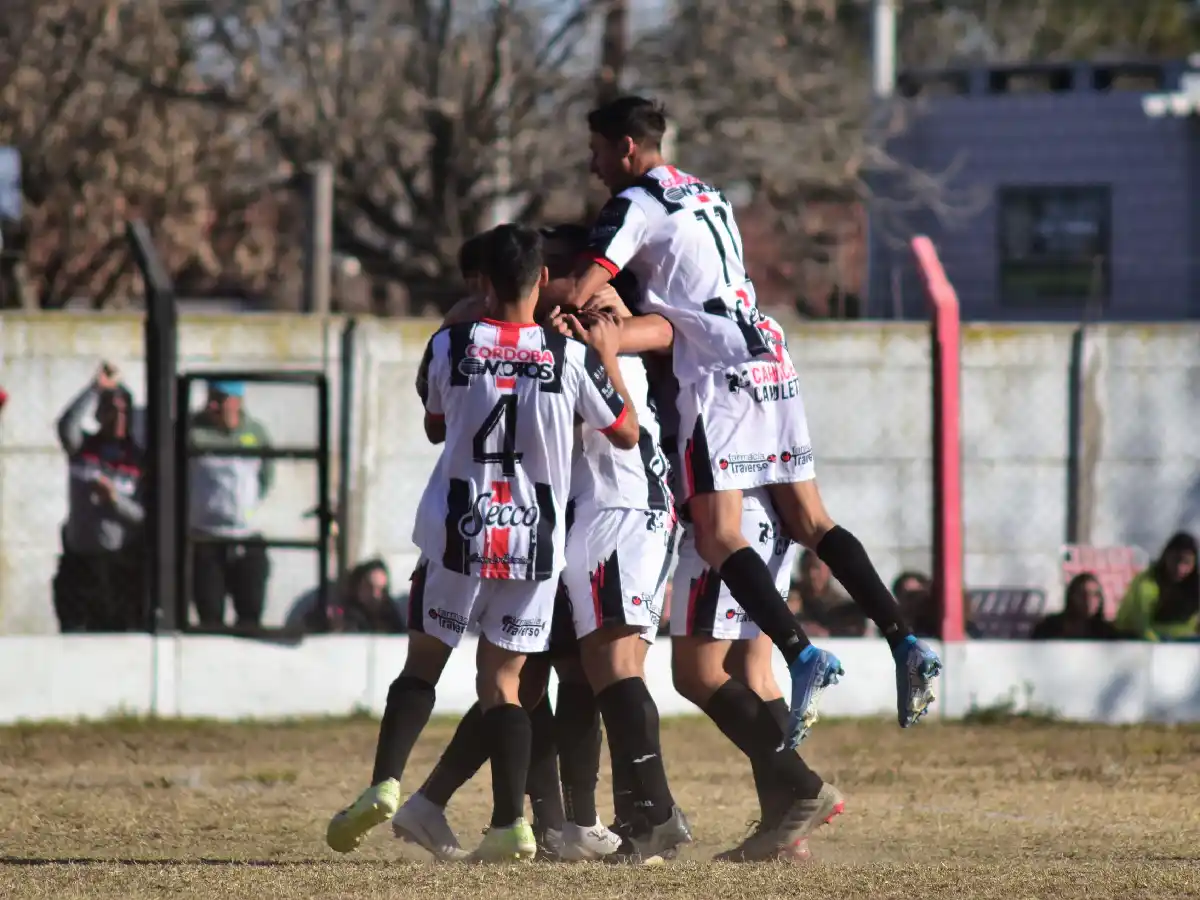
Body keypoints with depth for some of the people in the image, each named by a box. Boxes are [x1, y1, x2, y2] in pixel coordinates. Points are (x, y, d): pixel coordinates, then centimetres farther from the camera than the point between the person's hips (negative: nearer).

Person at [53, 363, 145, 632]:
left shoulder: (139, 460, 2)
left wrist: (116, 500, -20)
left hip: (121, 565, -1)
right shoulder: (81, 449, 5)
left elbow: (146, 516, -2)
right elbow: (67, 425, -19)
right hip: (79, 561, 1)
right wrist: (96, 388, -23)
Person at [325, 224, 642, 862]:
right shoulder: (571, 357, -4)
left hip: (457, 532, -1)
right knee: (502, 678, 7)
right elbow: (627, 433, 10)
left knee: (423, 662, 12)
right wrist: (609, 358, 21)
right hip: (537, 540, 1)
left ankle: (385, 782, -7)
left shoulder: (450, 346, -3)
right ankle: (511, 823, -4)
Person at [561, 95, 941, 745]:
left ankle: (802, 655, -26)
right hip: (772, 360, 8)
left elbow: (578, 294, -11)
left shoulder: (634, 204, -3)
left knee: (718, 539, -10)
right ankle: (906, 645, -1)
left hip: (719, 376, -8)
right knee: (810, 524, 9)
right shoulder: (706, 195, 24)